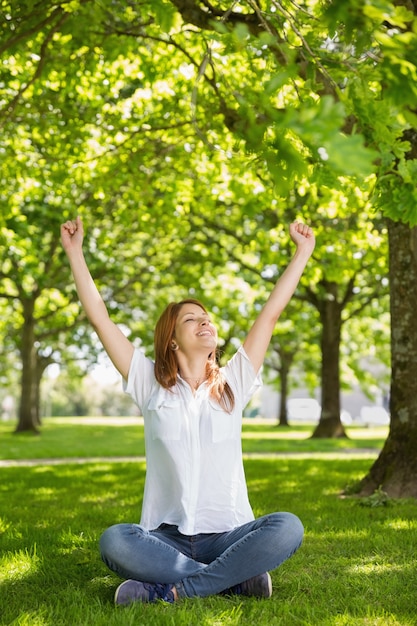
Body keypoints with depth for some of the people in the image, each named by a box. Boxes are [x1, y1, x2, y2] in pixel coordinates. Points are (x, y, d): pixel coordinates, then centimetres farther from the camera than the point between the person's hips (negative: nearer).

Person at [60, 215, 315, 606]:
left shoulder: (232, 384, 9)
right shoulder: (151, 385, 6)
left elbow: (270, 313, 9)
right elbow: (100, 319, 4)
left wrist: (302, 252, 11)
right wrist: (75, 252, 4)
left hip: (227, 535, 1)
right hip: (166, 537, -1)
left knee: (287, 528, -29)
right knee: (114, 542, -32)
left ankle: (167, 591, -24)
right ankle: (236, 578, -21)